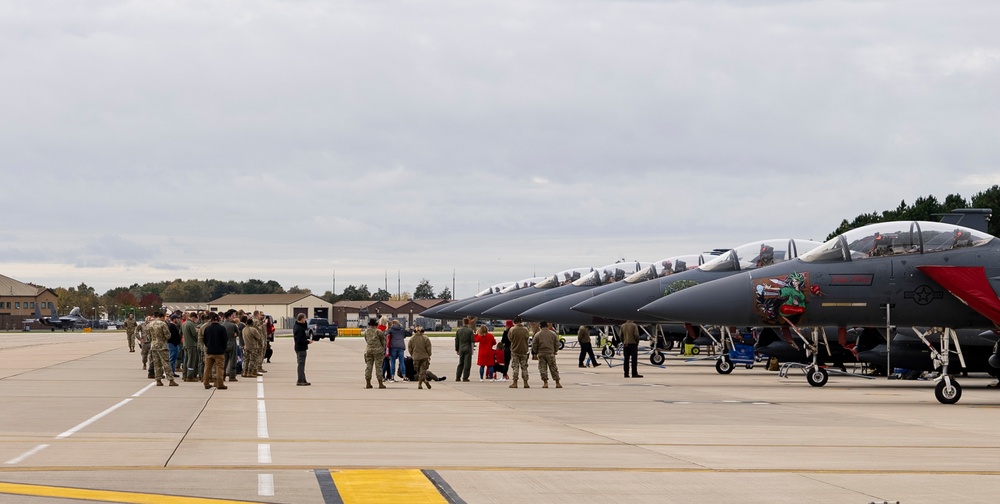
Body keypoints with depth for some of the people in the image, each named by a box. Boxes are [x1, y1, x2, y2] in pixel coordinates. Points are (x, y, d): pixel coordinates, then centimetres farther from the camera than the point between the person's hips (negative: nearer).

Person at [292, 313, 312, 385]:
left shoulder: (295, 326, 10)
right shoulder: (300, 329, -22)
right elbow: (300, 340, -25)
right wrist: (308, 341, -13)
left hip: (298, 348, 11)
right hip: (301, 348, -11)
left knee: (301, 364, 15)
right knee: (301, 364, -6)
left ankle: (303, 380, 23)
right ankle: (300, 381, -5)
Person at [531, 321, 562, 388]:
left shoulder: (537, 335, -1)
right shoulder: (553, 334, 4)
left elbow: (534, 345, 1)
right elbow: (557, 344, 6)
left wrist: (536, 352, 17)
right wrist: (555, 351, 20)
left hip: (541, 354, -1)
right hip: (550, 353, 1)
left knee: (542, 368, 4)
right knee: (553, 368, 7)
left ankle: (545, 383, -3)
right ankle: (557, 383, 7)